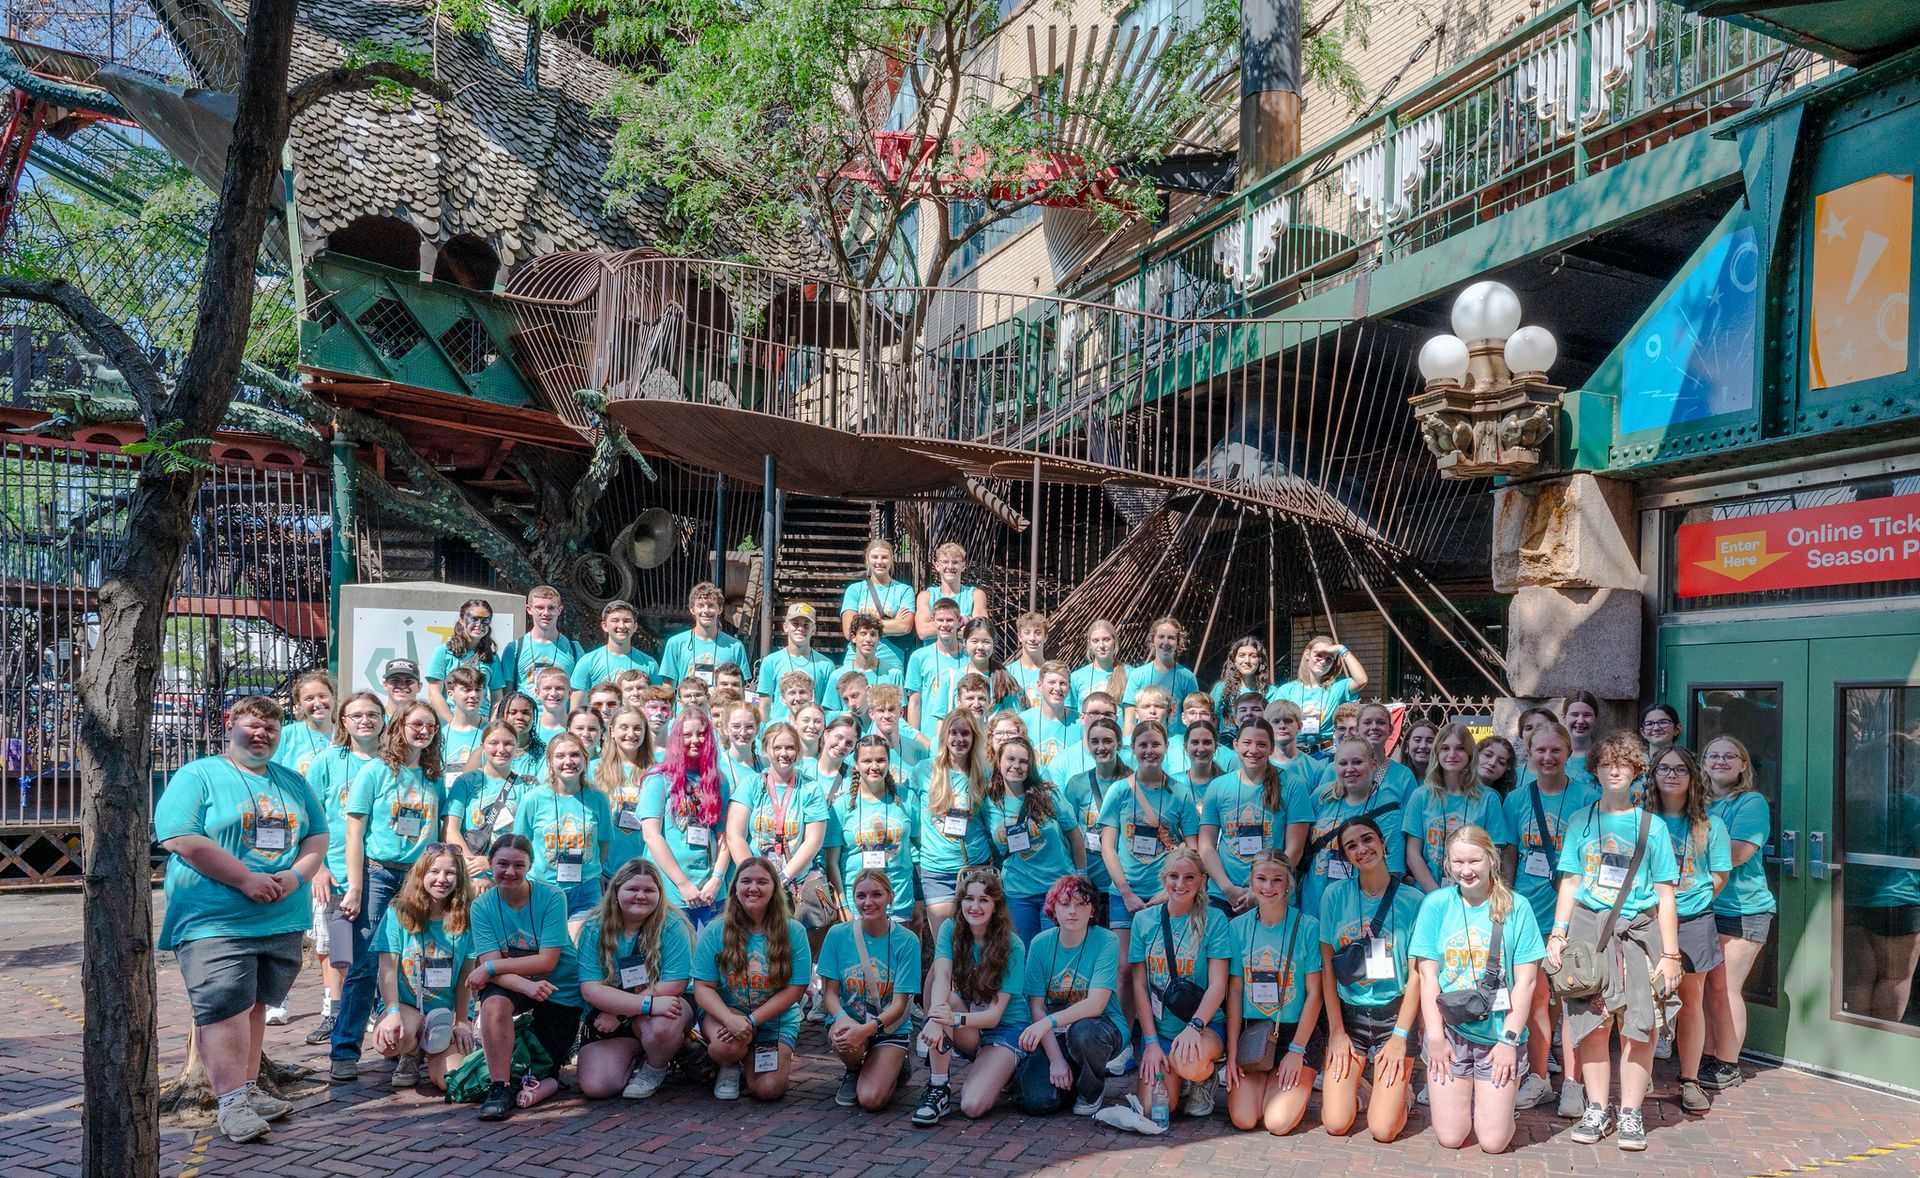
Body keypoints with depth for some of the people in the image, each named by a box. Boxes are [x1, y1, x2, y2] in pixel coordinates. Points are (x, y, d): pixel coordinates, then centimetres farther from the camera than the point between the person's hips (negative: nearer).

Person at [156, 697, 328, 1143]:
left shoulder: (293, 783, 16)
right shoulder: (197, 777, -2)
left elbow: (318, 837, 14)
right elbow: (180, 839, -14)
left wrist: (296, 875, -8)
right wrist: (247, 879, -18)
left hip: (282, 919, 6)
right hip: (214, 921, -5)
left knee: (254, 1004, 13)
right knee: (223, 1007, -9)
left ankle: (249, 1089, 22)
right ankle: (231, 1101, -2)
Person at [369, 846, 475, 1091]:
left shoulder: (465, 917, -2)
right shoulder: (398, 913, -4)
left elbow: (467, 975, -1)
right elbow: (387, 969, -9)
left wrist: (462, 1021, -3)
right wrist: (392, 1012, -23)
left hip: (446, 1010, 1)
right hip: (405, 1004, -1)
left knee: (450, 1081, -21)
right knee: (389, 1040, -37)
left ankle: (427, 1055, 17)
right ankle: (410, 1054, 4)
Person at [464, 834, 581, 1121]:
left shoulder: (551, 897, -18)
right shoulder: (482, 906, -10)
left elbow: (547, 962, -23)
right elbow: (490, 963, -19)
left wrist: (490, 967, -27)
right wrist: (526, 986, -38)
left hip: (561, 989, -1)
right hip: (511, 984, 1)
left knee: (550, 1066, 3)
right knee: (493, 1002, -34)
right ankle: (499, 1087, -23)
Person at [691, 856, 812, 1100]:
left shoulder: (793, 931, -9)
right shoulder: (715, 931, -8)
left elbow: (794, 989, -10)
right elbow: (703, 988, -9)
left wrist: (752, 1020, -20)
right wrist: (730, 1019, -28)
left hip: (776, 1020, 1)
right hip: (724, 1013, -1)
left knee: (768, 1090, -15)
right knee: (729, 1045, -35)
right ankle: (729, 1067, 5)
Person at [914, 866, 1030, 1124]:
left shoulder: (1012, 946, -15)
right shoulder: (951, 929, -7)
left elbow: (995, 1013, -20)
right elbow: (942, 977, -25)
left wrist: (955, 1019, -40)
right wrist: (934, 1020, -45)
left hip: (1005, 1030, -2)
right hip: (967, 1035, 2)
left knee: (972, 1106, -24)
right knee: (945, 1000, -30)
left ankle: (1002, 1071, 10)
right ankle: (938, 1090, -22)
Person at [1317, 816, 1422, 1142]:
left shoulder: (1412, 900, -5)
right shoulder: (1335, 895, -2)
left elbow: (1416, 974, -4)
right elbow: (1327, 967, 0)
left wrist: (1400, 1036, -9)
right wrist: (1336, 1031, -3)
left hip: (1395, 1013, -1)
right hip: (1347, 1013, 1)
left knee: (1383, 1130, -8)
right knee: (1336, 1124, -7)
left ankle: (1402, 1085, 23)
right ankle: (1353, 1082, 24)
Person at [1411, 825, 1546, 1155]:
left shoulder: (1516, 908, -5)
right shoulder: (1436, 904, -2)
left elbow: (1526, 980, -5)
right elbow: (1428, 974, -2)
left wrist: (1509, 1039, -9)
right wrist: (1435, 1036, -8)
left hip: (1498, 1035, -1)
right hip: (1450, 1032, 1)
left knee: (1494, 1142, -1)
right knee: (1450, 1138, 0)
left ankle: (1490, 1099, 29)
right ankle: (1463, 1096, 30)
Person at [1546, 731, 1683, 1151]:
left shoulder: (1651, 826, 3)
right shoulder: (1581, 821, 8)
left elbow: (1665, 895, 4)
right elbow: (1570, 882, 8)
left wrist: (1670, 954, 0)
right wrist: (1557, 934, -2)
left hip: (1639, 929, -1)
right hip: (1589, 927, 1)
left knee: (1638, 1023, -2)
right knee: (1592, 1021, 3)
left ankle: (1631, 1113, 11)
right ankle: (1597, 1110, 14)